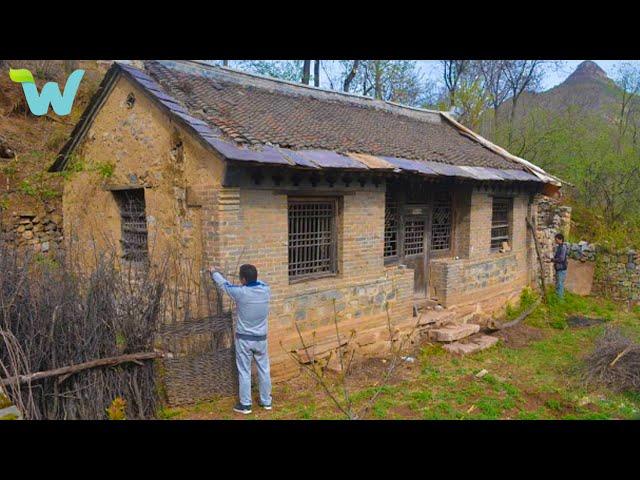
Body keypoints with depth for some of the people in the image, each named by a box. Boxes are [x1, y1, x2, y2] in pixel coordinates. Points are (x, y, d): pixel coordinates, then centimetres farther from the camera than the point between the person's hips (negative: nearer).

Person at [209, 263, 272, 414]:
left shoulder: (241, 293, -20)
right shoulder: (266, 290, -11)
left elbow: (224, 285, -1)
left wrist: (214, 272, 18)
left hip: (244, 339, -3)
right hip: (261, 338, 4)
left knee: (244, 372, 9)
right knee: (264, 370, 15)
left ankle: (245, 405, 20)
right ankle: (266, 401, 27)